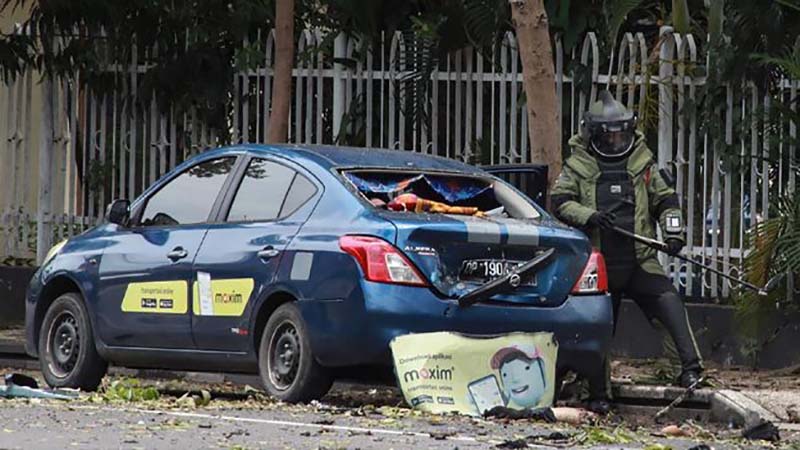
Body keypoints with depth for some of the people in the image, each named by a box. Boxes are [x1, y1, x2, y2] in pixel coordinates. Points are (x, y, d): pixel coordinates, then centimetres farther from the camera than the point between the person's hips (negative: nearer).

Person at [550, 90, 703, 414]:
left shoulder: (643, 164, 10)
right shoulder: (578, 166, 5)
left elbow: (666, 200, 14)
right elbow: (559, 202, -3)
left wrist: (673, 231, -3)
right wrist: (588, 216, -20)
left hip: (640, 261, 0)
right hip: (599, 262, 0)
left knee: (670, 303, -23)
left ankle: (691, 367, -25)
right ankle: (599, 395, 15)